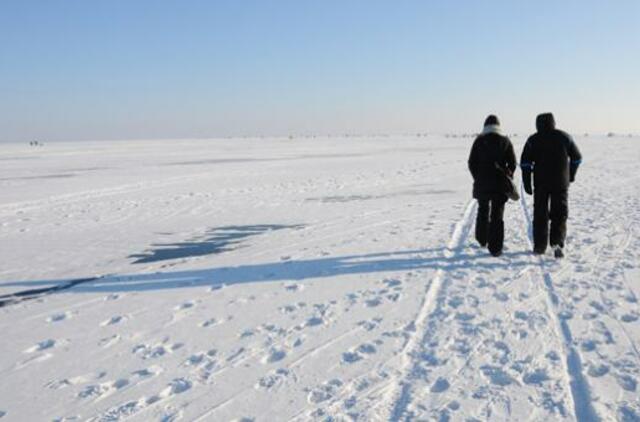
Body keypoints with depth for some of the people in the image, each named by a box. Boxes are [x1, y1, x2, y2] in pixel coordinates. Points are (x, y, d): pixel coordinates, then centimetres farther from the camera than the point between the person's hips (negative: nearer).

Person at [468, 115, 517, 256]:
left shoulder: (479, 141, -2)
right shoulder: (505, 141, 0)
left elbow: (472, 163, -2)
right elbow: (512, 163, -1)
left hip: (482, 183, 1)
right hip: (500, 184, 0)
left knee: (483, 210, 20)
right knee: (497, 215, 1)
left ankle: (482, 240, 33)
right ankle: (495, 248, -4)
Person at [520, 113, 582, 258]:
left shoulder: (533, 140, 0)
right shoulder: (564, 137, 5)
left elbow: (525, 162, -6)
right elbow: (577, 157, 13)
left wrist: (527, 184, -2)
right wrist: (571, 175, 25)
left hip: (541, 183, 0)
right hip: (561, 183, 1)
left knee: (540, 214, 10)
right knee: (559, 214, 4)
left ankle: (540, 246, 14)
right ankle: (557, 242, -15)